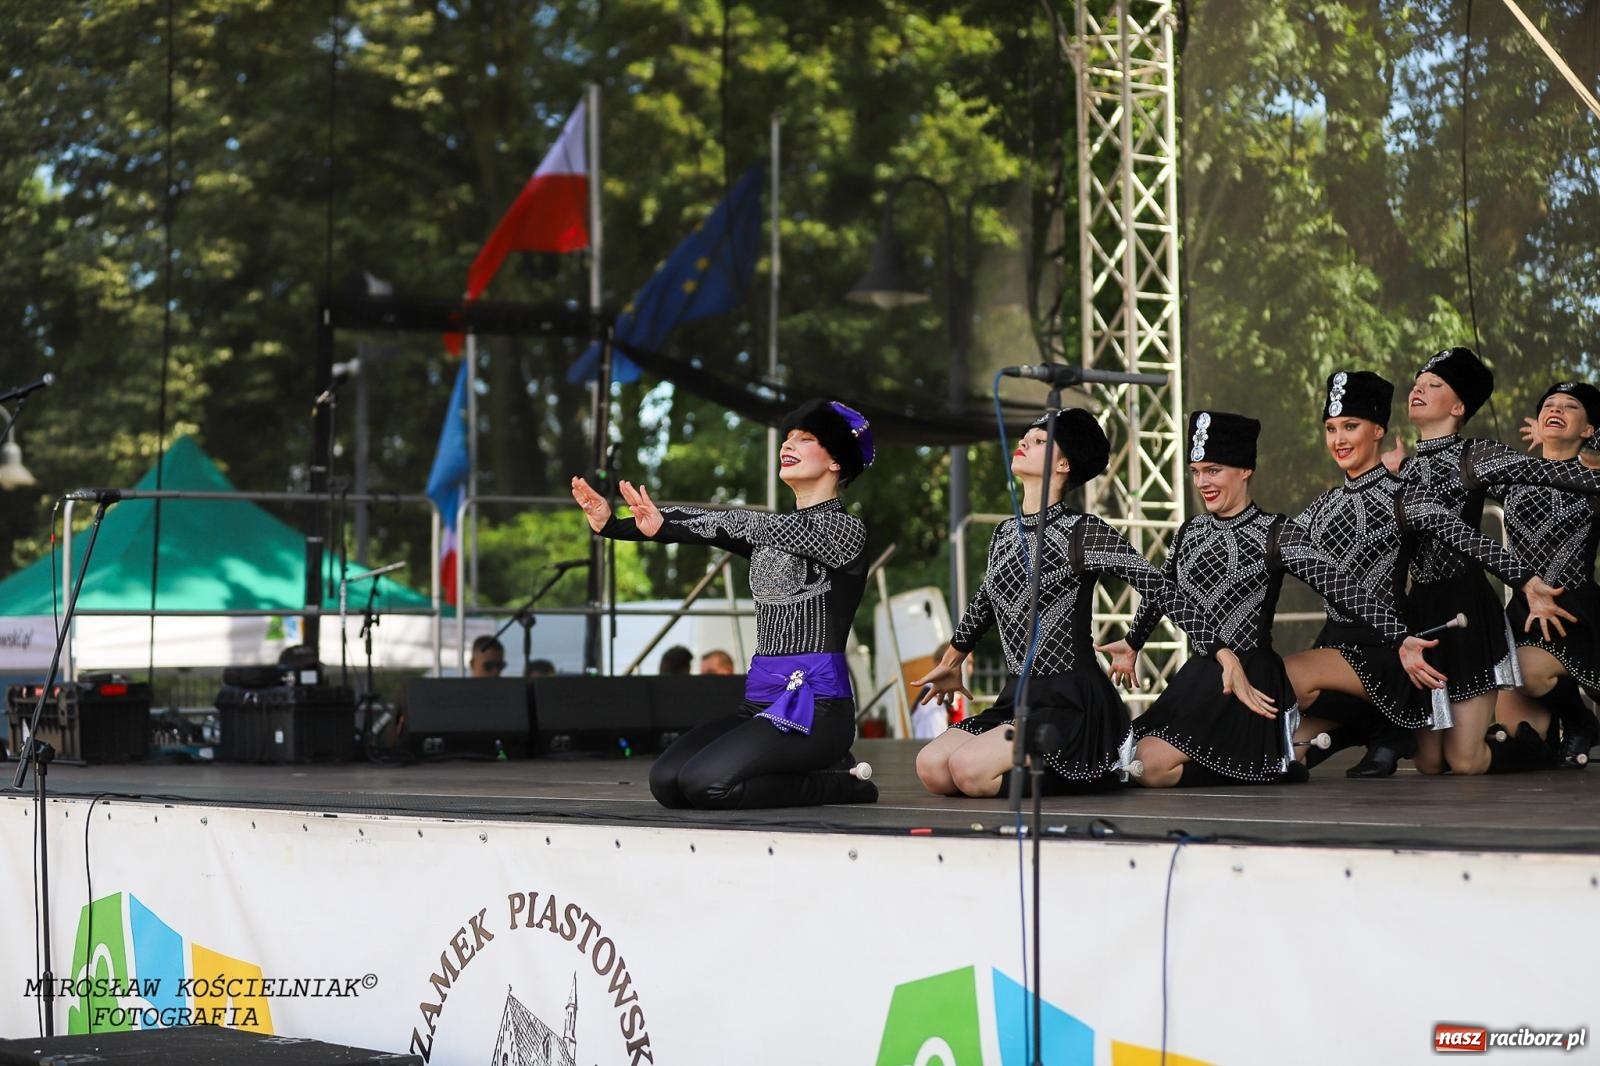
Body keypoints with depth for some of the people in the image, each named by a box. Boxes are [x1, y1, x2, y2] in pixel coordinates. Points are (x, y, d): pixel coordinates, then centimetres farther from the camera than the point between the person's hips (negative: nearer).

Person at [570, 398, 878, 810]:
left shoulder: (844, 529, -5)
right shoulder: (779, 528, 19)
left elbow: (745, 526, -19)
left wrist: (662, 527, -32)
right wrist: (612, 525, -11)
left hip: (813, 704, -8)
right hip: (761, 700, 8)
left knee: (705, 782, -27)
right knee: (667, 781, -13)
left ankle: (841, 782, -4)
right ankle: (816, 770, 7)